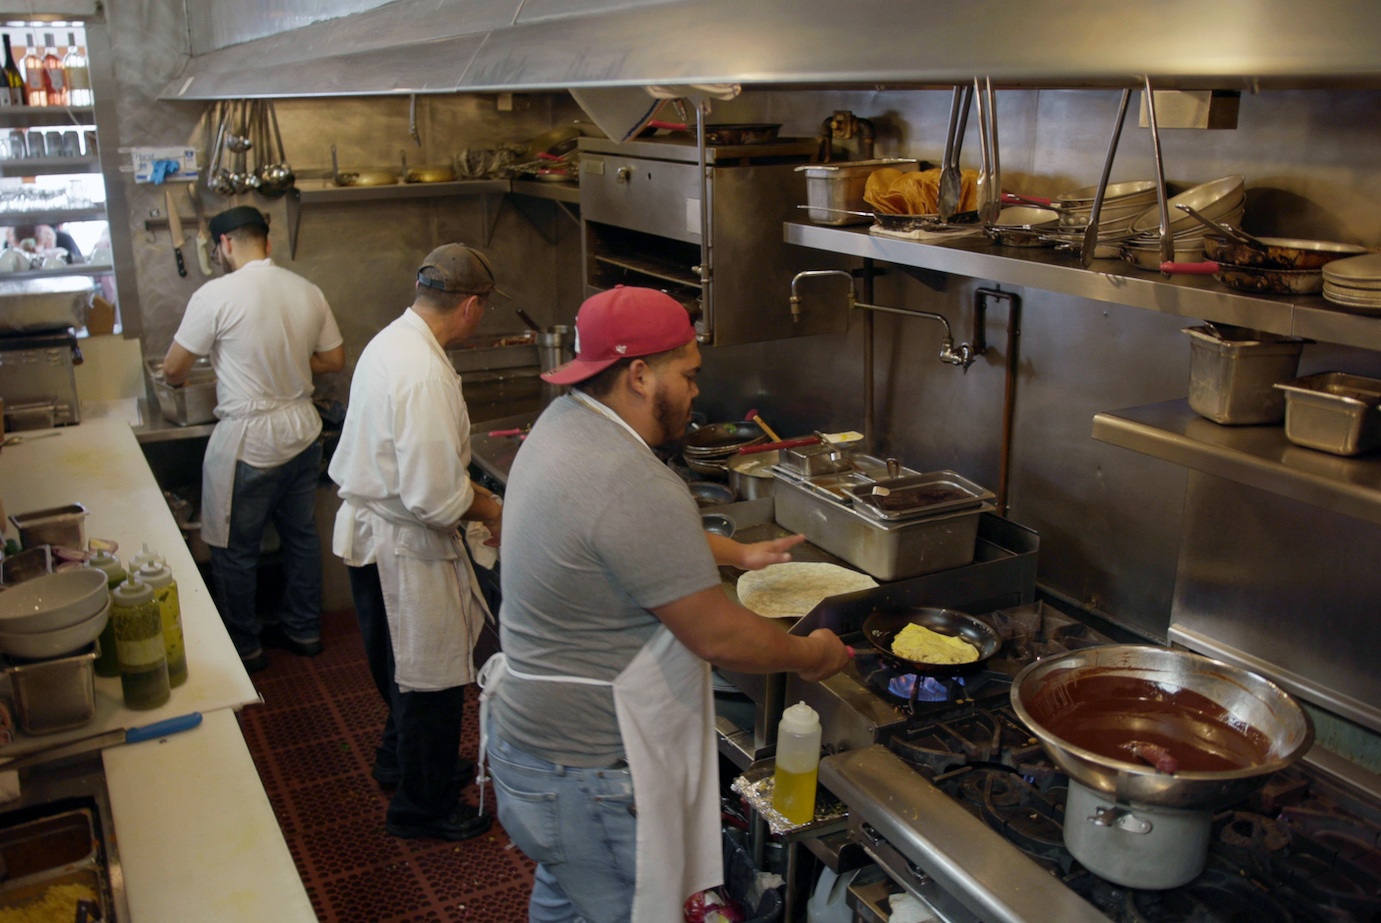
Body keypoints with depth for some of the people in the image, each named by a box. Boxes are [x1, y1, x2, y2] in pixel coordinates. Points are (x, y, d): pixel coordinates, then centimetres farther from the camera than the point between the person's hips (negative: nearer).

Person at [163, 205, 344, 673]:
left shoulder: (216, 295, -16)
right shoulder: (308, 291, 1)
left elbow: (173, 371, -9)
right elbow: (334, 360, 9)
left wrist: (183, 379, 14)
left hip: (248, 441, -6)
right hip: (302, 430, 6)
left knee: (235, 550, 10)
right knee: (301, 534, 19)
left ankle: (243, 648, 24)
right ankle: (303, 629, 33)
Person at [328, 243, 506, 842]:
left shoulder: (392, 341, 4)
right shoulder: (425, 374, -28)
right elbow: (434, 496, -29)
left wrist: (475, 498, 13)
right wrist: (490, 512, -11)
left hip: (371, 531, 10)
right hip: (402, 546, -10)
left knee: (408, 669, 27)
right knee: (430, 678, 8)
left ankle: (401, 759, 48)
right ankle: (421, 807, 25)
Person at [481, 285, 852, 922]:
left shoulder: (563, 422, 0)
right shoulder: (632, 486, -31)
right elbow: (720, 637, -23)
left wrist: (737, 553, 17)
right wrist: (811, 655, -6)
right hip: (585, 775, -9)